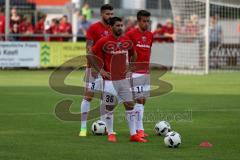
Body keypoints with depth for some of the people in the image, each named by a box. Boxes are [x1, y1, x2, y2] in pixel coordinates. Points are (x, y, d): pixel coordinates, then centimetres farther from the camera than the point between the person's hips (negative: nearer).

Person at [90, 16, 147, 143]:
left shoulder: (127, 41, 4)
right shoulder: (104, 41, -10)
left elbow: (132, 54, 23)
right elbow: (91, 55, -5)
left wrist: (129, 67, 11)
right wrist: (100, 70, -9)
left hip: (124, 79, 4)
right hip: (110, 79, -4)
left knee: (130, 106, 1)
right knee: (110, 108, 2)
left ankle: (133, 134, 6)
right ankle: (111, 134, 15)